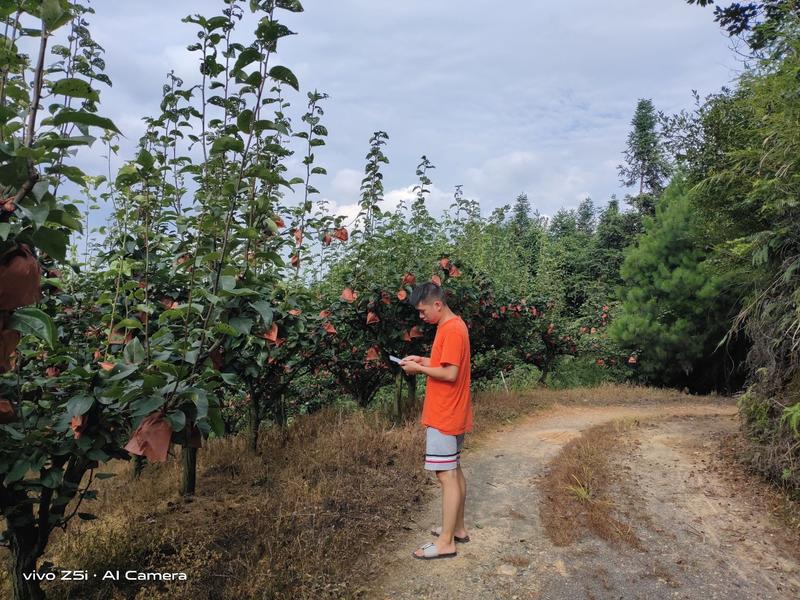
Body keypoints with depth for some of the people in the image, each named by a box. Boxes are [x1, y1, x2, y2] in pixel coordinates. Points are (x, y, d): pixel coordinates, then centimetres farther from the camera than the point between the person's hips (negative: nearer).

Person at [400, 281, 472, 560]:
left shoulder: (451, 330, -19)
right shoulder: (452, 326, 12)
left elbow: (450, 373, -23)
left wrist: (419, 368, -12)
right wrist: (422, 360, 8)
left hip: (444, 416, -10)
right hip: (452, 414, 10)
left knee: (446, 475, -4)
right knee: (454, 472, 16)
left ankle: (445, 543, 4)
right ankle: (457, 528, 27)